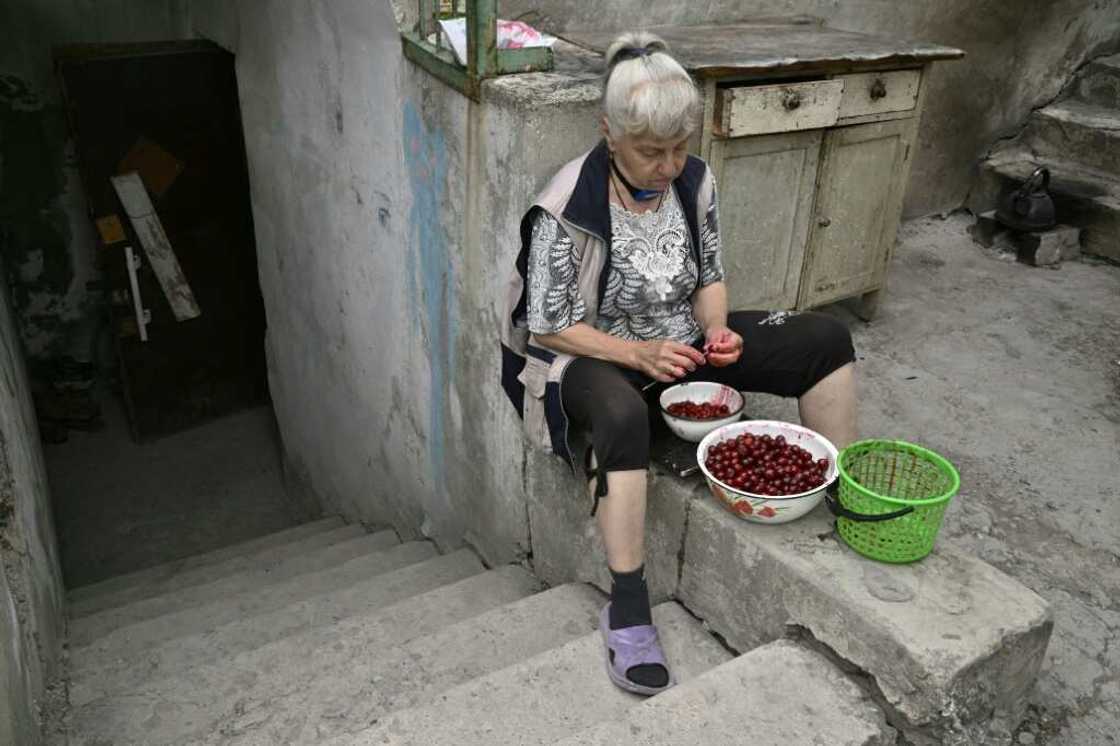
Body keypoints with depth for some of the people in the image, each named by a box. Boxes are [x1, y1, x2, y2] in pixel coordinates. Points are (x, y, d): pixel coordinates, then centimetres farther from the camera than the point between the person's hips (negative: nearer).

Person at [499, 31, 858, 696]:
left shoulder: (696, 180, -5)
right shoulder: (568, 209, -23)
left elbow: (710, 276, 7)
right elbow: (551, 327, -17)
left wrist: (716, 330, -13)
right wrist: (639, 354, -27)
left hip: (682, 341, 6)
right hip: (594, 357, -6)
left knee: (827, 338, -3)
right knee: (623, 415, -42)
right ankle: (627, 608, -25)